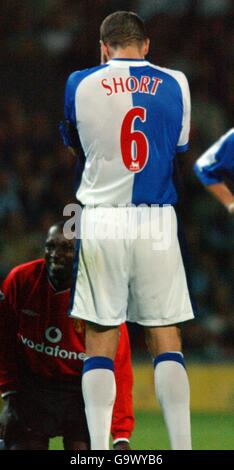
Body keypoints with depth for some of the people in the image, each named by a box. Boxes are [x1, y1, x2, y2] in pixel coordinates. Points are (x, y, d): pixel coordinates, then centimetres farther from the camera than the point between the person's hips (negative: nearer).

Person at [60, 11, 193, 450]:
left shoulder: (80, 84, 1)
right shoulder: (175, 84, 4)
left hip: (100, 220, -1)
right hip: (157, 221, 1)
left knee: (100, 341, 4)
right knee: (166, 338, 5)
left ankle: (99, 450, -2)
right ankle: (181, 444, -1)